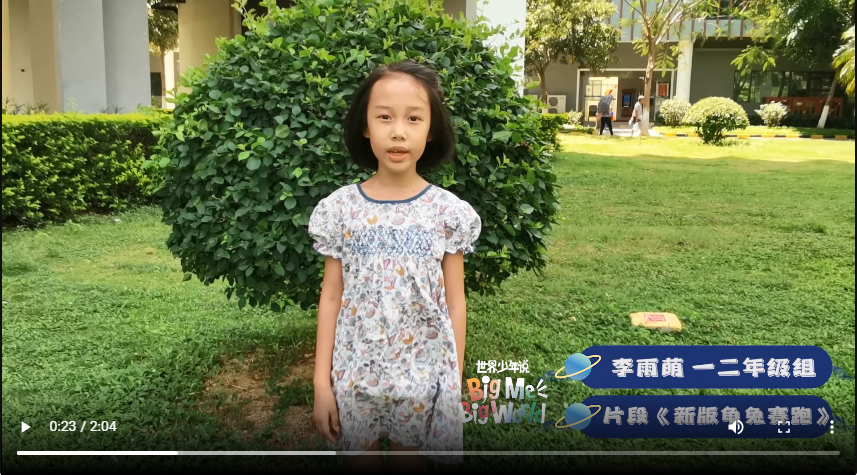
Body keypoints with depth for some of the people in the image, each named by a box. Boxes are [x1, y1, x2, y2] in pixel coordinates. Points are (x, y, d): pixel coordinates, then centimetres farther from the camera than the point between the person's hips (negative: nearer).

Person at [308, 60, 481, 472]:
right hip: (353, 379, 1)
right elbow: (331, 298, -1)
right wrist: (322, 381, -1)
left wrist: (455, 382, 1)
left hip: (424, 380, 0)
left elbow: (454, 303, -1)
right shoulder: (340, 208, -5)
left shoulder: (449, 212, -7)